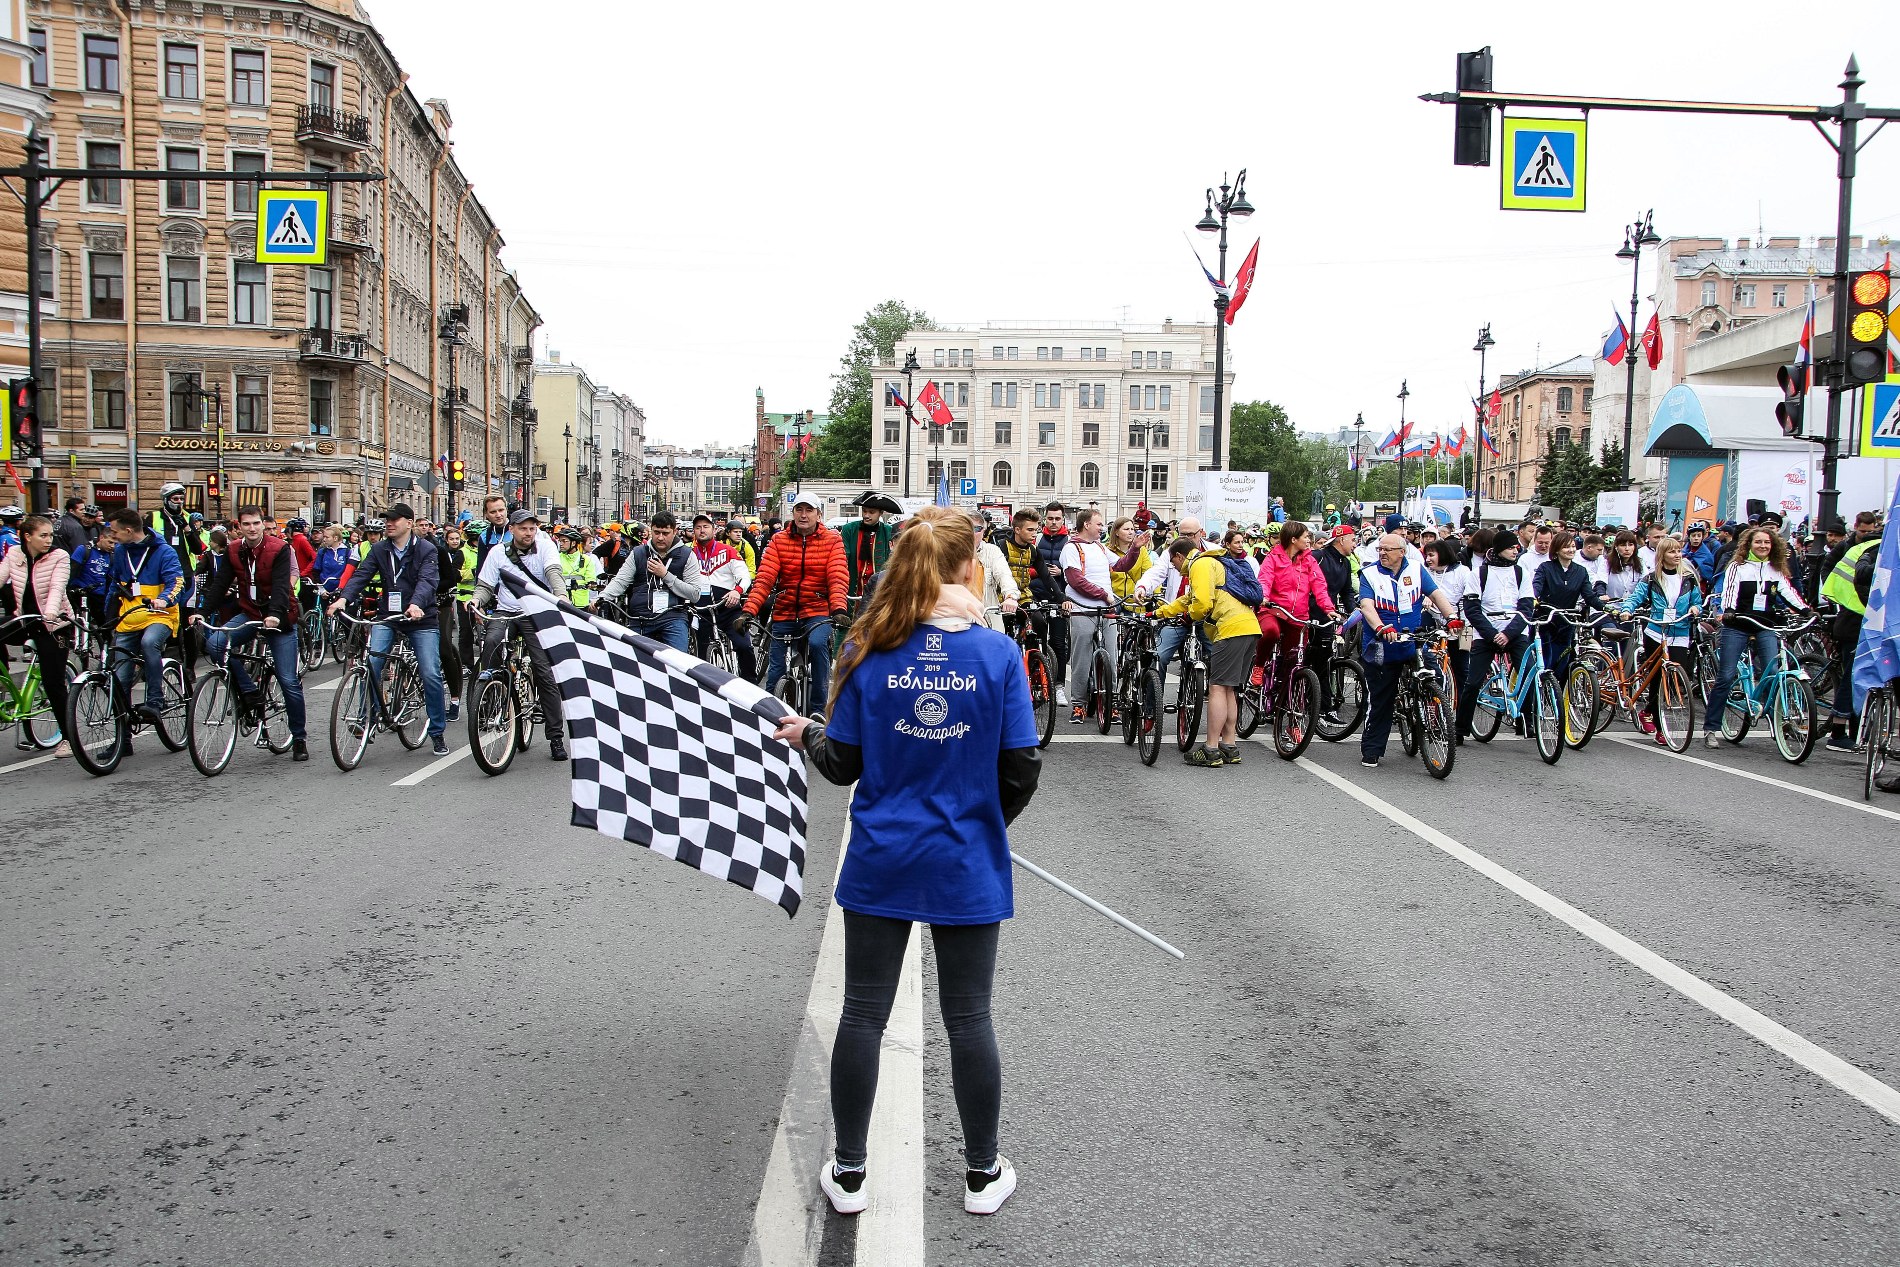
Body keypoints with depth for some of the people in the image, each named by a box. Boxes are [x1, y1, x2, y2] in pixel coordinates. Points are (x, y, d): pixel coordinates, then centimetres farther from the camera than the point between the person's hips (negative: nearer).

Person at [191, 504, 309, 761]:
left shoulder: (279, 549, -12)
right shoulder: (233, 551, 2)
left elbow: (281, 584, -23)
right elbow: (220, 583, -1)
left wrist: (275, 614, -39)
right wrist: (202, 611, -14)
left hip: (277, 617, -4)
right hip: (249, 613, 4)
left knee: (289, 681, -5)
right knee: (214, 643, -24)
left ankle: (299, 739, 8)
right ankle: (250, 693, -8)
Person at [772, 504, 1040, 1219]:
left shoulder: (868, 649, -9)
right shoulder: (998, 652, -11)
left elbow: (843, 765, -4)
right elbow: (1022, 770, -7)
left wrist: (805, 737, 17)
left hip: (881, 862, 1)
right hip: (968, 866, 0)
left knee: (863, 1014, 12)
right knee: (968, 1018, 12)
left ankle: (849, 1173, 25)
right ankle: (983, 1175, 27)